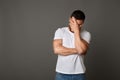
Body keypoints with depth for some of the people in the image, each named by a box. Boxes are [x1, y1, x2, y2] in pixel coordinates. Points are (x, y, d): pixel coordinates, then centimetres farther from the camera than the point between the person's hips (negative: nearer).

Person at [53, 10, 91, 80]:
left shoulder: (86, 34, -3)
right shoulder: (60, 31, -3)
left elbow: (81, 50, -22)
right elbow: (57, 49, -17)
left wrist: (76, 31, -19)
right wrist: (76, 50, -15)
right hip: (62, 74, 0)